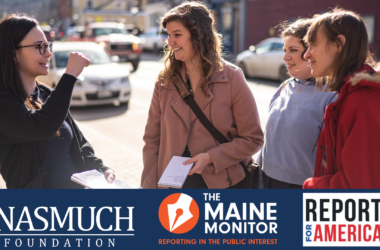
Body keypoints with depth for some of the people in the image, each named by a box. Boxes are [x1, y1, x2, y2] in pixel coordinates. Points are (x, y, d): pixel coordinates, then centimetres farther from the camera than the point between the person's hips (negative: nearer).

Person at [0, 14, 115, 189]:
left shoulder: (48, 95, 10)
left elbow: (79, 143, 14)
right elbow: (41, 128, -29)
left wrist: (100, 169, -2)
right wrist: (70, 75, -22)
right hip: (35, 187, -5)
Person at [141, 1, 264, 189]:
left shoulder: (231, 78, -9)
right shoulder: (165, 81, -1)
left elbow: (252, 139, -7)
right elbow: (152, 139, 2)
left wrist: (211, 158, -18)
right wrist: (150, 185, -7)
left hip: (223, 181, -2)